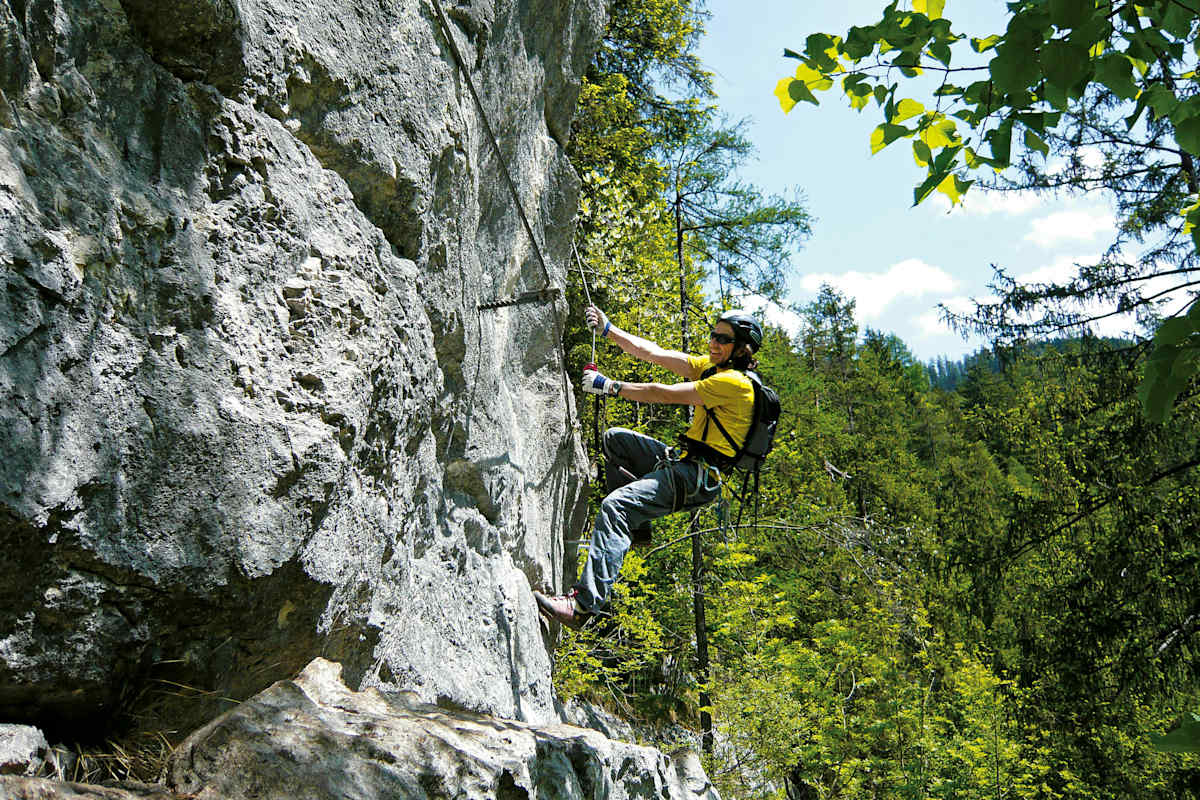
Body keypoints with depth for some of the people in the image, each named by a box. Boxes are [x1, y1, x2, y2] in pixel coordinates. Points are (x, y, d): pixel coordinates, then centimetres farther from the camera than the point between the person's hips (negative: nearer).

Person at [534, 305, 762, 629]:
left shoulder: (735, 383, -15)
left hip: (698, 477, -10)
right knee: (614, 438, 18)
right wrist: (608, 329, 9)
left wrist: (608, 386, -8)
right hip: (681, 460, 10)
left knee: (614, 506, -27)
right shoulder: (709, 366, 14)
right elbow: (653, 353, 13)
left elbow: (662, 394, -15)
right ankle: (635, 524, 12)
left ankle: (584, 603, -36)